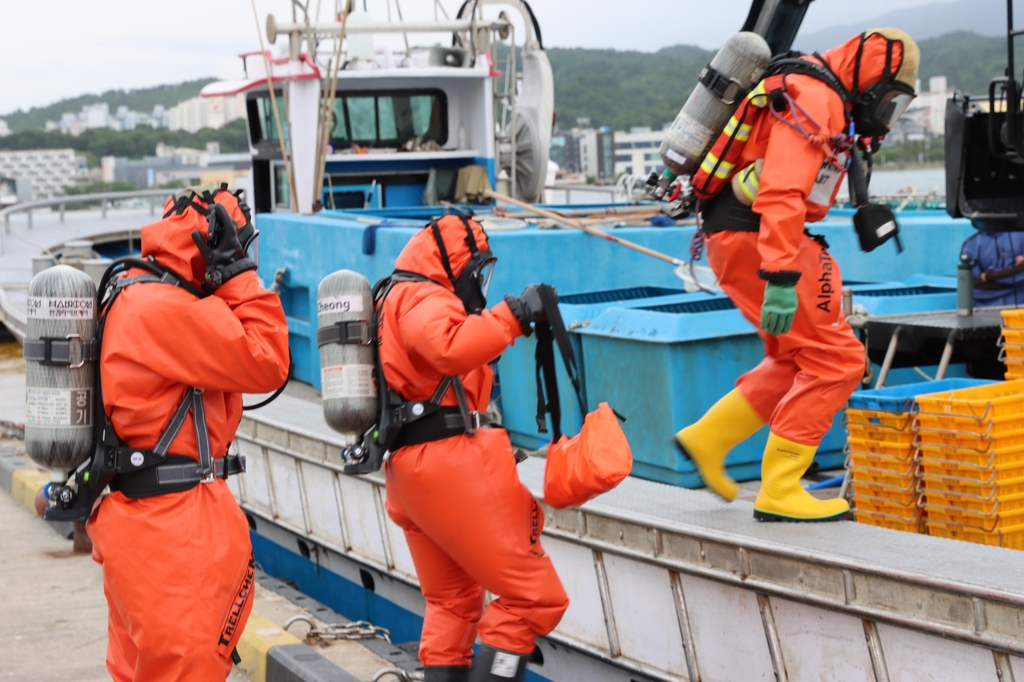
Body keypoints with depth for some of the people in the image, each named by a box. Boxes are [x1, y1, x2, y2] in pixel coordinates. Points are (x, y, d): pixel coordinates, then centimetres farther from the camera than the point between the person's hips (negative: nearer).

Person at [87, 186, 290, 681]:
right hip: (168, 525, -11)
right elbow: (267, 364, -18)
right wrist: (241, 277, -12)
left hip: (133, 511, 11)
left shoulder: (131, 296, 12)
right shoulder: (168, 310, -20)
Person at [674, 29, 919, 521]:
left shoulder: (824, 101, 20)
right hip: (753, 239, -10)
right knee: (836, 361, -8)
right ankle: (779, 491, -6)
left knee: (798, 361, 19)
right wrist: (781, 277, -31)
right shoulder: (814, 98, -13)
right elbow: (782, 193, -25)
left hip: (739, 239, 10)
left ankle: (708, 438, 20)